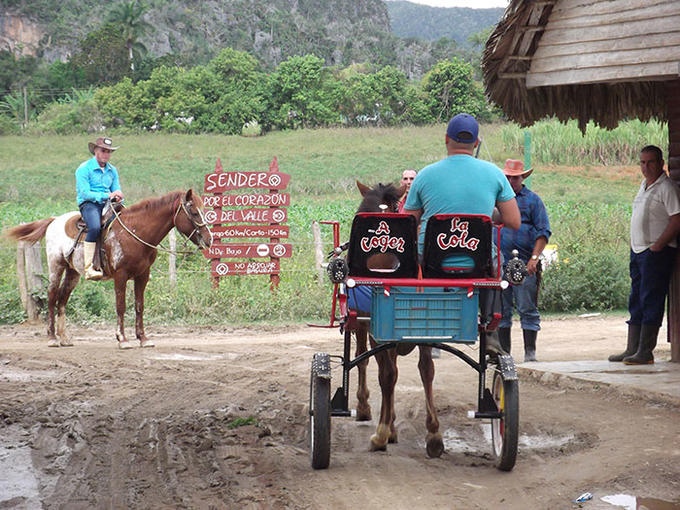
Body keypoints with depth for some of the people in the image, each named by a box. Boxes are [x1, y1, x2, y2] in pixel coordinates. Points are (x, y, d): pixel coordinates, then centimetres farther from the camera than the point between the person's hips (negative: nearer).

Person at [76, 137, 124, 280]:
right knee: (95, 227, -36)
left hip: (107, 204, 6)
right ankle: (89, 268, -37)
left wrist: (118, 197, -8)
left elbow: (117, 190, 19)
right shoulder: (84, 169, -3)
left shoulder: (112, 170, 18)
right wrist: (107, 195, -20)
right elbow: (85, 193, -11)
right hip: (89, 204, -6)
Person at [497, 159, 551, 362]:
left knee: (527, 310, -4)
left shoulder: (533, 200, 7)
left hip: (524, 264, -3)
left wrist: (534, 258, -10)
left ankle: (530, 351, -3)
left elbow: (543, 232, 1)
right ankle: (503, 351, 12)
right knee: (501, 309, 6)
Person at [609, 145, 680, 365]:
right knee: (635, 302, 10)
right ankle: (632, 350, 15)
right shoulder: (644, 186, 17)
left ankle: (645, 352, -7)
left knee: (650, 302, -8)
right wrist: (634, 245, 15)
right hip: (638, 250, 9)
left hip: (656, 252, -9)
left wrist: (658, 246, -18)